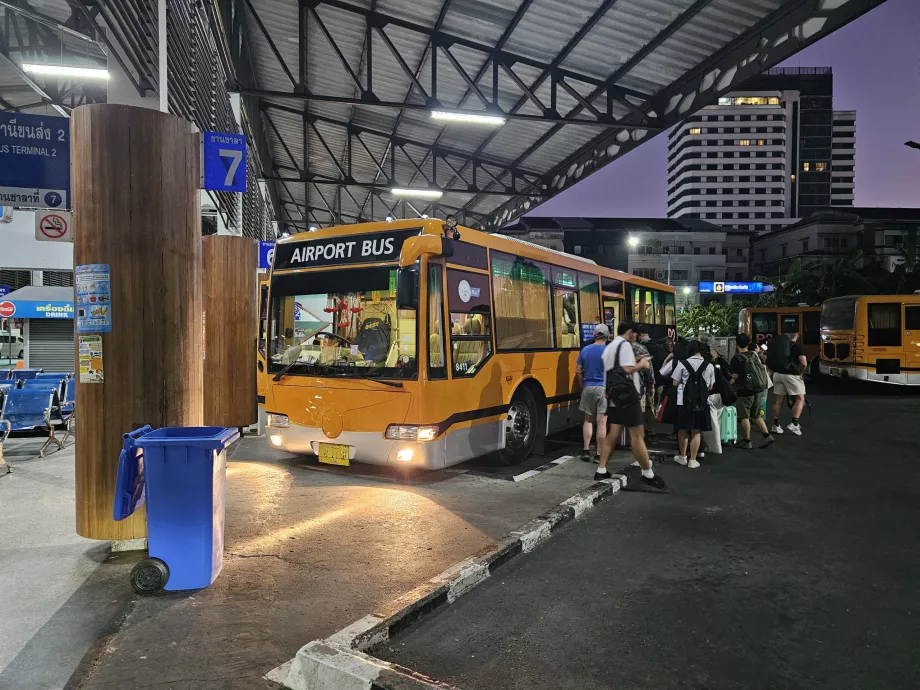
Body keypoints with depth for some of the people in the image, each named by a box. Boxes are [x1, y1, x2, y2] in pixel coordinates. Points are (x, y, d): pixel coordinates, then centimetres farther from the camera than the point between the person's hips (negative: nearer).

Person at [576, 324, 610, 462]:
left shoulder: (585, 350, 4)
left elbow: (578, 371, 5)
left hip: (588, 388, 3)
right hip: (603, 388, -3)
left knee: (588, 419, 16)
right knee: (601, 422, 0)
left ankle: (586, 450, 11)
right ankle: (599, 455, 2)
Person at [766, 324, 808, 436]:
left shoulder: (776, 344, 7)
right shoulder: (796, 346, -8)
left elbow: (769, 360, 11)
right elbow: (804, 363, -16)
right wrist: (800, 372, 0)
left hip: (777, 374, 6)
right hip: (791, 375, -5)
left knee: (778, 400, 11)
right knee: (800, 399, 3)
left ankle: (775, 425, 14)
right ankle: (794, 424, -7)